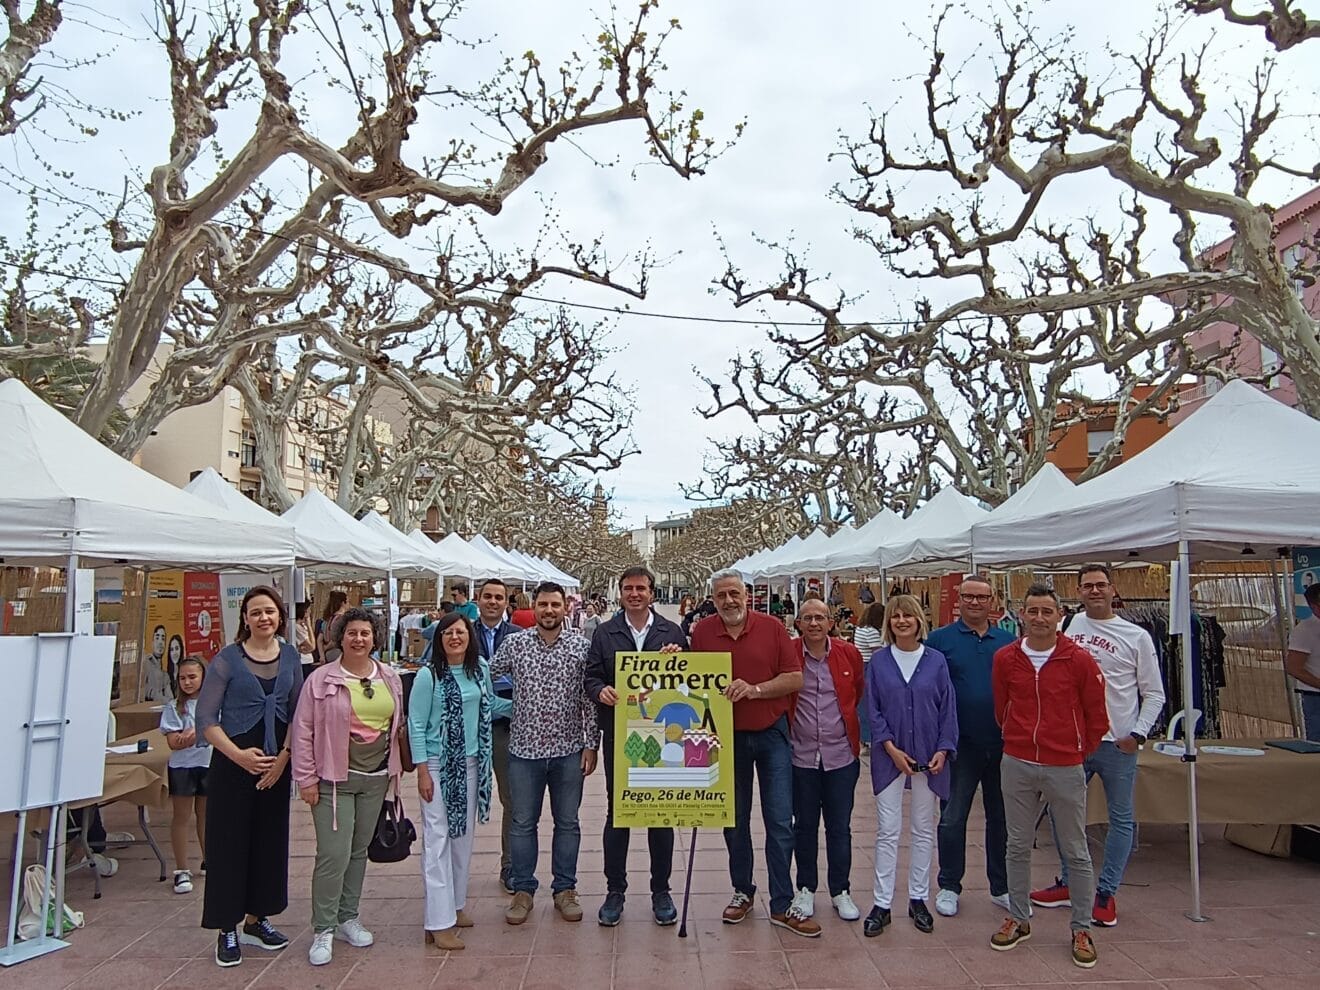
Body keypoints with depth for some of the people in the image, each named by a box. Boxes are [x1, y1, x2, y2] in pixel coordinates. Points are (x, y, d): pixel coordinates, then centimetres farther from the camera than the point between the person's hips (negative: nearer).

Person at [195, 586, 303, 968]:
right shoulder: (227, 659, -7)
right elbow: (206, 718, -9)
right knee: (229, 843, 2)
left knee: (270, 840, 11)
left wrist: (283, 756, -5)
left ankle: (256, 919, 29)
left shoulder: (291, 657, 4)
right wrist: (239, 754, -19)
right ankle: (227, 930, 18)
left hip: (276, 764, 4)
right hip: (232, 763, -4)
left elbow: (297, 713, 7)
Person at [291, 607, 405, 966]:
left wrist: (395, 768, 14)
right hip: (334, 779, -4)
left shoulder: (390, 678, 7)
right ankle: (323, 930, 9)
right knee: (333, 854, -6)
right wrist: (306, 778, -7)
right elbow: (303, 731, -5)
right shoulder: (321, 679, -7)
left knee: (359, 850, 15)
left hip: (376, 778, 5)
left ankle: (348, 918, 29)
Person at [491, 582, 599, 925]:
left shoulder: (581, 646, -4)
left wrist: (591, 744, -4)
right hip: (525, 748, 0)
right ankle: (523, 890, 26)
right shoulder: (514, 644, -3)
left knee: (568, 823, 11)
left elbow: (589, 699, -2)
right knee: (523, 823, 11)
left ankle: (565, 889, 26)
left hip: (569, 749, 0)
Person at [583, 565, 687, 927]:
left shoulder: (672, 632, 4)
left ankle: (661, 891, 23)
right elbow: (591, 677, 3)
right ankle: (615, 890, 22)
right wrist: (601, 691, -19)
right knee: (617, 812, 8)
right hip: (618, 735, 0)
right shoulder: (605, 632, 4)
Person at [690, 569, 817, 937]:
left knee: (780, 821, 0)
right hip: (727, 737, 1)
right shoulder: (702, 632, -3)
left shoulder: (772, 628, -6)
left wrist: (754, 689, -20)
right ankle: (742, 892, 31)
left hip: (771, 733, -1)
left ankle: (782, 905, 11)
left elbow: (795, 678, -8)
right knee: (735, 820, 14)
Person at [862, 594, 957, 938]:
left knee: (923, 830, 11)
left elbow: (948, 709, 1)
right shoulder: (878, 661, -1)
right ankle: (882, 904, 10)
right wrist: (892, 748, -11)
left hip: (928, 756, 1)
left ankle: (918, 899, 24)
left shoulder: (936, 660, 0)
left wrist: (943, 749, -8)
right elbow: (873, 710, -2)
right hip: (890, 755, -1)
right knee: (888, 830, 1)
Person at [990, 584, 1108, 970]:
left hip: (1065, 768, -2)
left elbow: (1097, 718, 2)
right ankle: (1018, 919, 28)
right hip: (1017, 765, 2)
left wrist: (1076, 752, 8)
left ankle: (1082, 929, 24)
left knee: (1076, 852, 9)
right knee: (1018, 846, 13)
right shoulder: (1005, 658, -1)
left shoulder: (1079, 660, -8)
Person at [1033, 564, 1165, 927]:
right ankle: (1069, 882, 28)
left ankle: (1106, 893, 22)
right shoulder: (1066, 627, 2)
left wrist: (1138, 734, -9)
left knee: (1121, 819, 8)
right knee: (1060, 812, 11)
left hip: (1118, 744, -1)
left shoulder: (1137, 636, -1)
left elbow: (1154, 694, 2)